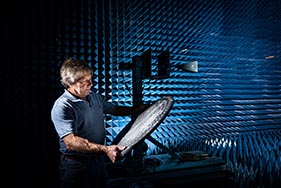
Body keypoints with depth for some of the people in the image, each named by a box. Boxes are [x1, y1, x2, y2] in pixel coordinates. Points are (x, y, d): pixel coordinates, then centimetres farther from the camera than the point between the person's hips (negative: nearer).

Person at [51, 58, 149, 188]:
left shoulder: (95, 97, 5)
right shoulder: (61, 107, -21)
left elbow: (115, 109, 20)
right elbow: (70, 142, -29)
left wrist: (139, 109, 11)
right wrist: (105, 149, -36)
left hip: (99, 160, 7)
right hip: (76, 166, -7)